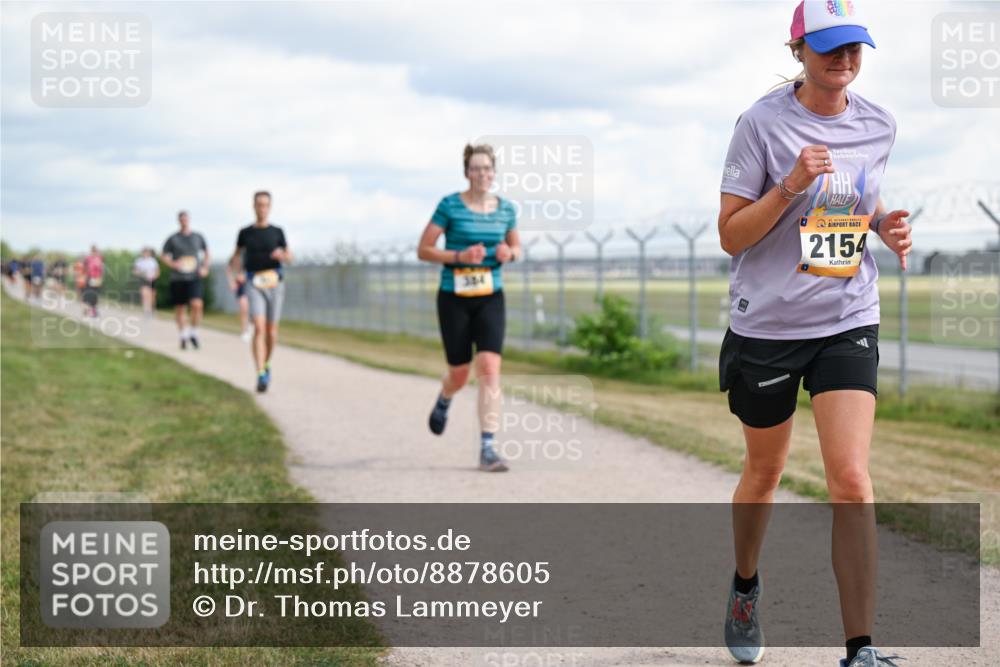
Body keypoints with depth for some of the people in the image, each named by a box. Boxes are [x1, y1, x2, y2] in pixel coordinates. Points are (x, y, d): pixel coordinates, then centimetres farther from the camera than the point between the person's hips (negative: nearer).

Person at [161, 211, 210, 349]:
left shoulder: (198, 237, 9)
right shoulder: (173, 239, 4)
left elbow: (207, 253, 21)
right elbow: (164, 256, 7)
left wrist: (205, 267, 6)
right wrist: (173, 264, -13)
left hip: (194, 277, 0)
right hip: (177, 278, 0)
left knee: (197, 304, -18)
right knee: (180, 308, 4)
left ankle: (194, 333, -1)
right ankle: (183, 336, 19)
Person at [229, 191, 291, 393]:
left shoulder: (277, 232, 6)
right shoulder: (245, 232, 6)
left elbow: (289, 258, 9)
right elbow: (237, 253, 22)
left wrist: (281, 255, -14)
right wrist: (233, 265, 1)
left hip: (275, 284, 1)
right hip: (255, 284, -1)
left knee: (271, 331, 8)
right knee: (259, 328, -17)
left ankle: (266, 365, 37)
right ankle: (261, 376, -21)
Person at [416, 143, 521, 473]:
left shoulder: (506, 209, 3)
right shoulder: (450, 206, -7)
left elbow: (516, 247, 18)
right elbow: (423, 250, -6)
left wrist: (509, 253, -5)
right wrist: (460, 255, -19)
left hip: (491, 298, 2)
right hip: (454, 299, -2)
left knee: (489, 369, -14)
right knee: (460, 373, 6)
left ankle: (487, 448, -12)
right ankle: (444, 401, 45)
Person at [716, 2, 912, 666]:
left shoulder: (878, 126, 3)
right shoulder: (763, 122, -10)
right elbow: (731, 235, -10)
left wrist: (886, 225, 1)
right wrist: (791, 186, -24)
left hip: (849, 320, 2)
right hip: (767, 322, -2)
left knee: (850, 476, -13)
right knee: (764, 471, 15)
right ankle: (745, 587, 44)